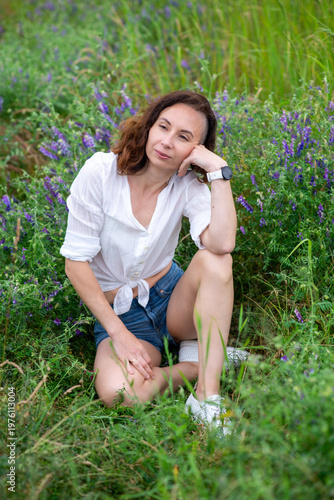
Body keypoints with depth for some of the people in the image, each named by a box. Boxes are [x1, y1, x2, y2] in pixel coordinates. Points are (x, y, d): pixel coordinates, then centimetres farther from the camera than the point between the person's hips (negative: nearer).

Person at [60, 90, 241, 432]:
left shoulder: (189, 185, -10)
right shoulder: (100, 172, -15)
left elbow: (222, 244, -30)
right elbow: (76, 261, -12)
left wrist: (219, 171, -27)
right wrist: (118, 332, -16)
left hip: (172, 296, 2)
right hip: (118, 311, -2)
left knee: (215, 260, -31)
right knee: (117, 392, -32)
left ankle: (207, 394, -25)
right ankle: (204, 363, -6)